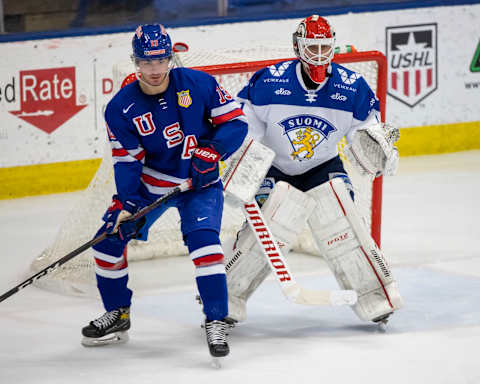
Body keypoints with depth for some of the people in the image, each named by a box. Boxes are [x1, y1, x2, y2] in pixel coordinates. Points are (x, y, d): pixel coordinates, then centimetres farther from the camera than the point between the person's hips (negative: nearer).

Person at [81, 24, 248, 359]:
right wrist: (124, 204, -23)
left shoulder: (198, 84, -15)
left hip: (200, 182, -3)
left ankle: (217, 322, -18)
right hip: (149, 184, 3)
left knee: (203, 240, -25)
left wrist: (212, 150, -26)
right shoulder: (122, 108, -11)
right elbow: (127, 161, -11)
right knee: (110, 239, -2)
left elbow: (236, 121, -10)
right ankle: (117, 316, 19)